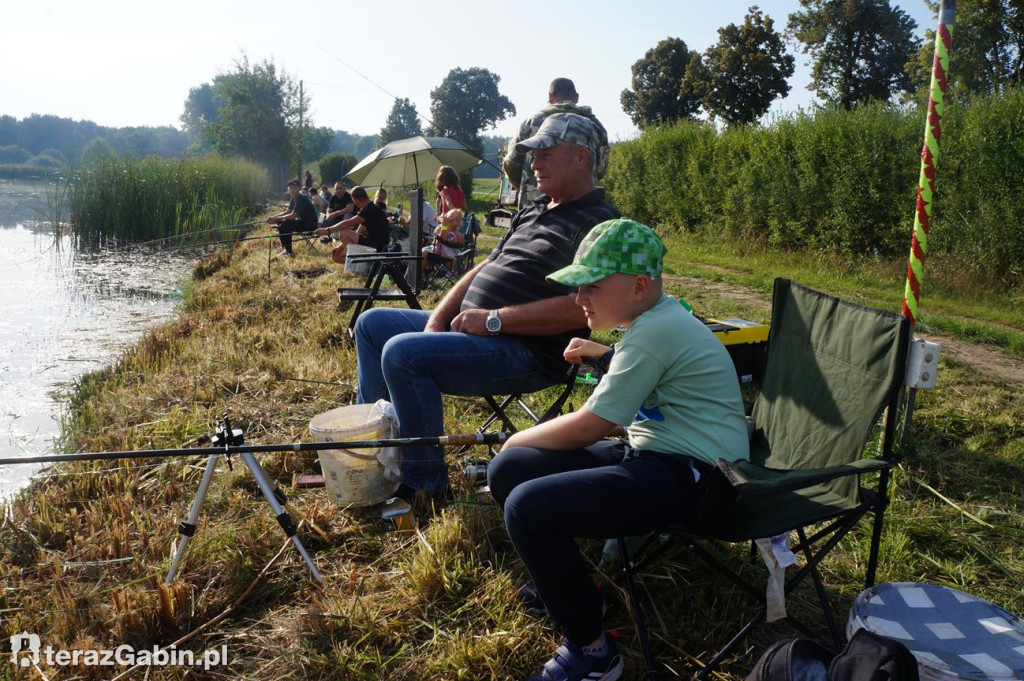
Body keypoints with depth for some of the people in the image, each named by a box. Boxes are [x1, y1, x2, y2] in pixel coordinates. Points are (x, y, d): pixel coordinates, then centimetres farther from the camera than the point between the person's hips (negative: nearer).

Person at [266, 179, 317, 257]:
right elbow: (286, 212, 12)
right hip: (302, 222, 10)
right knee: (280, 222, 8)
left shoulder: (302, 199, -21)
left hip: (310, 225, -10)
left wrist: (276, 219, -22)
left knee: (285, 224, -26)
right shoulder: (294, 199, 9)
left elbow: (292, 216, -27)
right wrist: (273, 217, -3)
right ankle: (284, 247, 13)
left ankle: (289, 252, -19)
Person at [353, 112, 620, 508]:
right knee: (372, 323, 13)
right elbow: (484, 269, 19)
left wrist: (493, 320, -22)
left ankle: (425, 484, -12)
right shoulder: (532, 212, 19)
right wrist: (437, 321, 5)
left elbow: (582, 308, -26)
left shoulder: (598, 223, -12)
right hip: (468, 328, 10)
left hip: (526, 353, -10)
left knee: (403, 353, -28)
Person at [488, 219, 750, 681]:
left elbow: (587, 427, -17)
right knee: (507, 470, 5)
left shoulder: (656, 331, -19)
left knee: (528, 507, -27)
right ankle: (561, 582, 27)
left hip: (690, 477, -10)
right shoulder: (657, 319, 11)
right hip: (650, 453, 10)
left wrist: (520, 438, -1)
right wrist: (603, 353, 29)